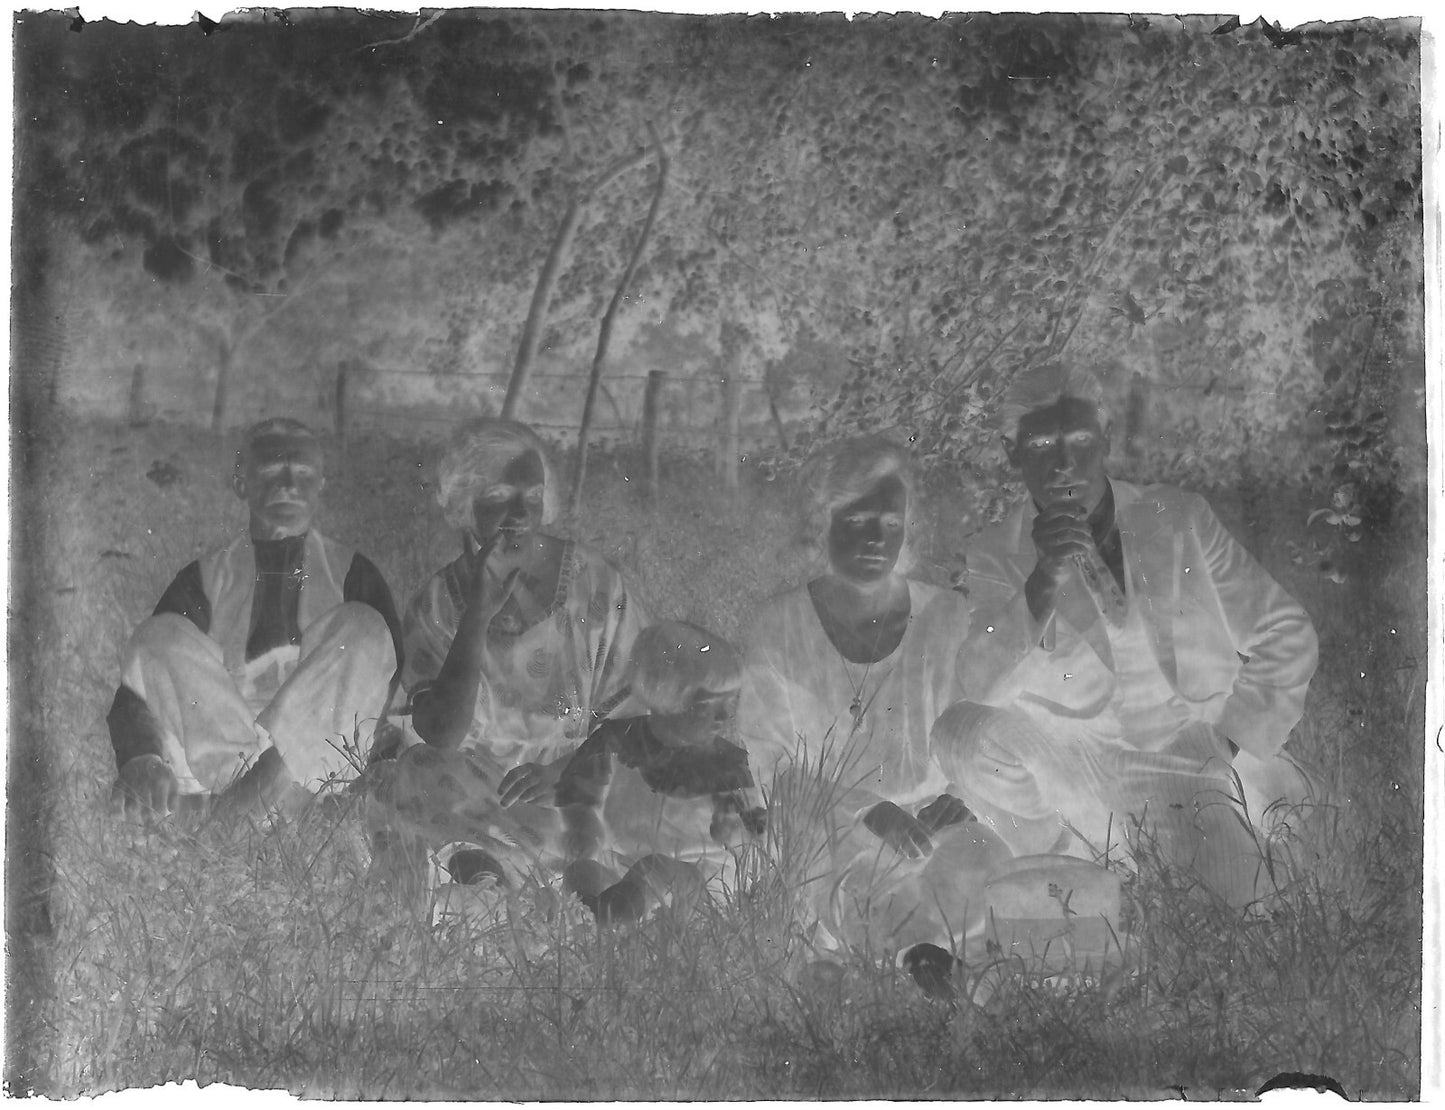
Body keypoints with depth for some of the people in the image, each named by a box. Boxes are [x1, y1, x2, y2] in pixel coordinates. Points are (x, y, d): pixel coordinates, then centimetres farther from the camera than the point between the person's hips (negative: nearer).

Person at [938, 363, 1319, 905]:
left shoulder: (1179, 518, 5)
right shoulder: (995, 557, 1)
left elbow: (1285, 636, 8)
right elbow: (982, 690, -15)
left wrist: (1234, 739, -4)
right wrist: (1042, 586, -28)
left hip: (1198, 759, 0)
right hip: (1075, 774, 0)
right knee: (965, 732, -27)